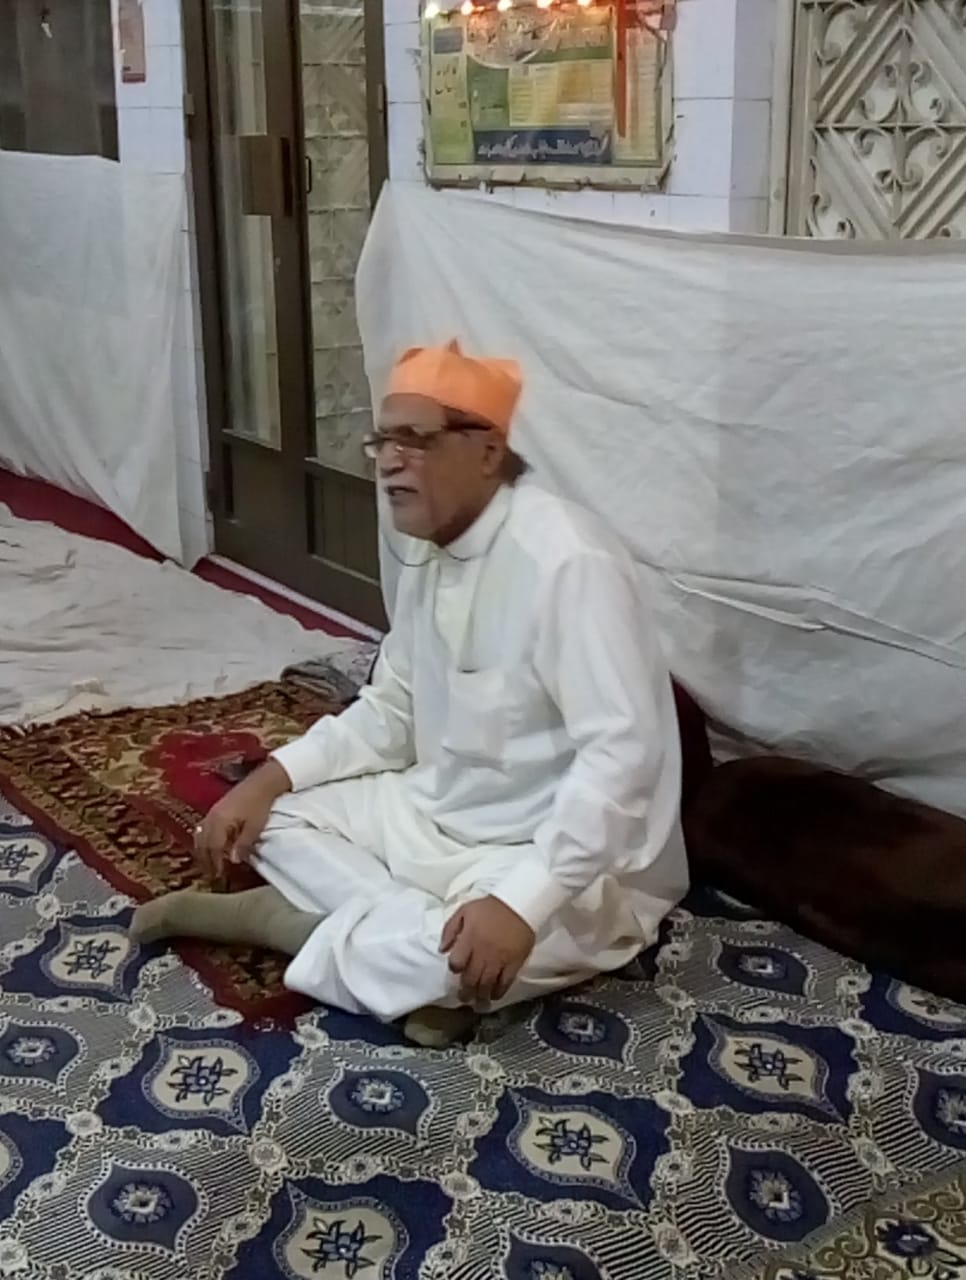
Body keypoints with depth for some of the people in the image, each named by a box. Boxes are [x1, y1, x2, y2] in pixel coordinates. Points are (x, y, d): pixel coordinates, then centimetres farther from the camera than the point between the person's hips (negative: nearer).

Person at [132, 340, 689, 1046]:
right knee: (271, 815, 0)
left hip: (575, 867, -8)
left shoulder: (566, 561, -25)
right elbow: (390, 713, 12)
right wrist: (270, 777, -2)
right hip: (445, 819, 9)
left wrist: (522, 903, -38)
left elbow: (623, 753, -30)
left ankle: (279, 920, -7)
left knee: (447, 956, -35)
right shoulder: (431, 555, 4)